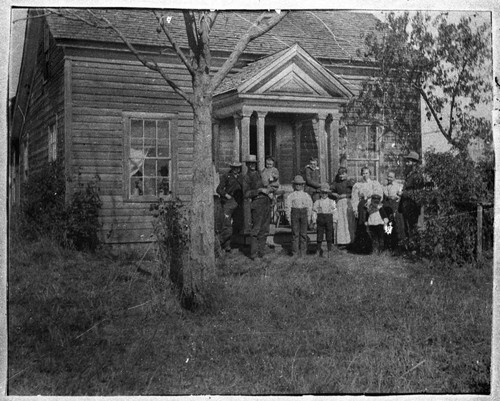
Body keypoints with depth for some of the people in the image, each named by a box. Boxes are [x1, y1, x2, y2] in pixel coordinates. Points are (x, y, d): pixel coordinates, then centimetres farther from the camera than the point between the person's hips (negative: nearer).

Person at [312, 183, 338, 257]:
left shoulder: (332, 202, 6)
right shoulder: (317, 202, 5)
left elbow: (334, 212, 7)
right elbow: (314, 212, 5)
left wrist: (334, 221, 1)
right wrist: (314, 221, 0)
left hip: (329, 219, 0)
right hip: (320, 219, 0)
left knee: (329, 235, 0)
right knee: (319, 235, 2)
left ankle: (329, 251, 6)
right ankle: (319, 249, 14)